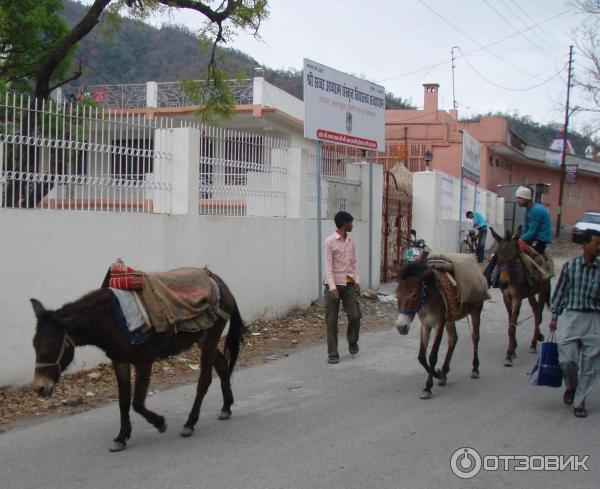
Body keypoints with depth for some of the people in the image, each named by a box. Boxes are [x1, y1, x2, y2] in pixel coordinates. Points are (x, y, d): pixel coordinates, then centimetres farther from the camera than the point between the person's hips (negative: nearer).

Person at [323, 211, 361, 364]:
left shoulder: (351, 242, 10)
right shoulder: (329, 242, -8)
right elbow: (328, 266, -12)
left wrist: (356, 281, 5)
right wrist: (332, 287, -19)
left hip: (349, 284, 5)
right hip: (334, 285, -5)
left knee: (355, 316, -3)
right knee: (331, 320, 0)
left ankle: (352, 342, 24)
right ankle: (332, 353, 8)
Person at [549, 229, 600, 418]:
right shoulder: (570, 266, 1)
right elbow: (560, 292, 7)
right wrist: (554, 317, 6)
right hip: (571, 315, -1)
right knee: (567, 359, -6)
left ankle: (580, 402, 16)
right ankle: (571, 387, 26)